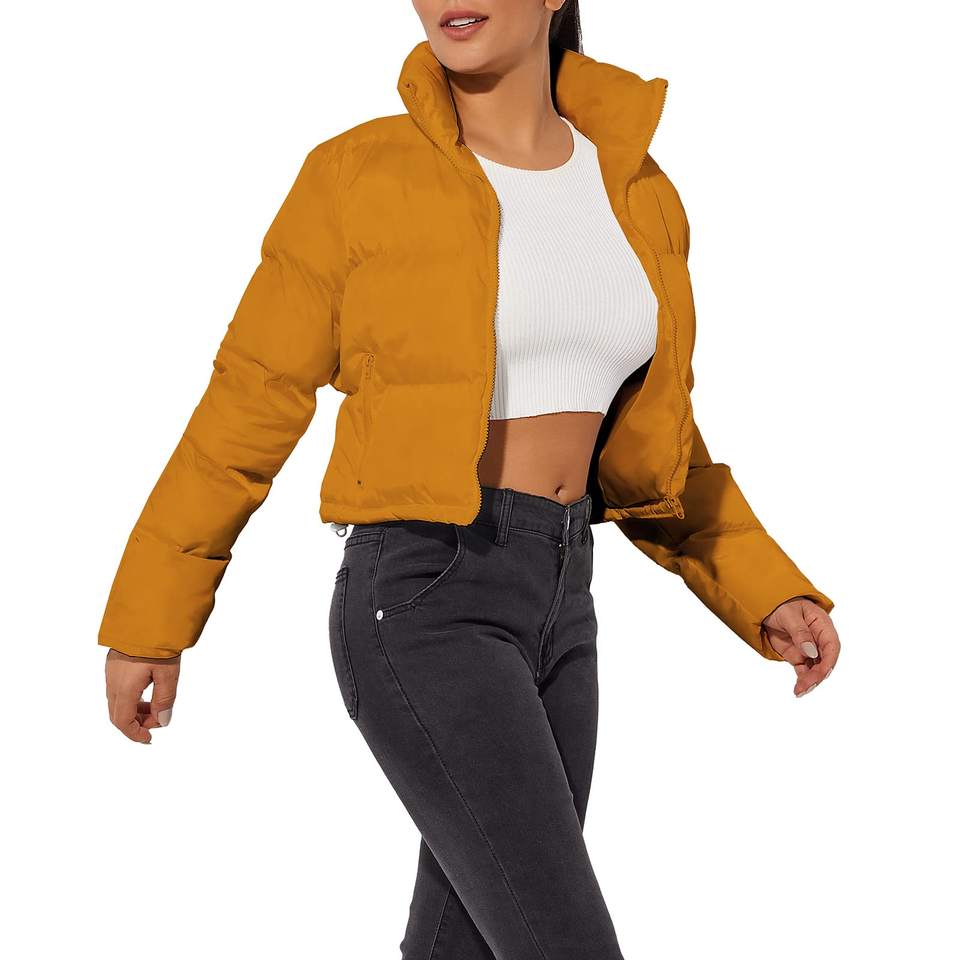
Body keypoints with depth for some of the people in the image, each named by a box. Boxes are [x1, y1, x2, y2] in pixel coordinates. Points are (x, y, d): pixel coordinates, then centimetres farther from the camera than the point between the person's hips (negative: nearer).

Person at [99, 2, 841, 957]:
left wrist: (769, 597, 6)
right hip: (421, 605, -6)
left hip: (548, 605, 7)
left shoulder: (632, 193, 9)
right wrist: (145, 622, 5)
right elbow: (249, 405, -1)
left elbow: (641, 436, 17)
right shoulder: (360, 175, -6)